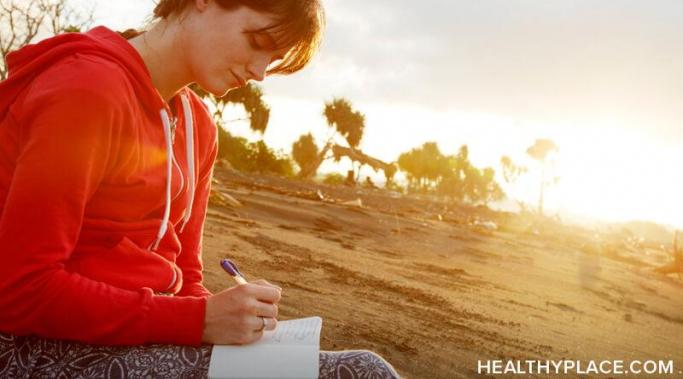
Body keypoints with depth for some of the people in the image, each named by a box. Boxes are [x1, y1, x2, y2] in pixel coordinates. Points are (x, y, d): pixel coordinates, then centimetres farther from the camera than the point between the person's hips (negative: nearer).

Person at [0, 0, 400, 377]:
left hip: (145, 331, 8)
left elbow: (182, 275, 10)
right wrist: (198, 320, -23)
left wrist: (224, 315, -10)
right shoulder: (90, 88, -17)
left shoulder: (198, 125, 9)